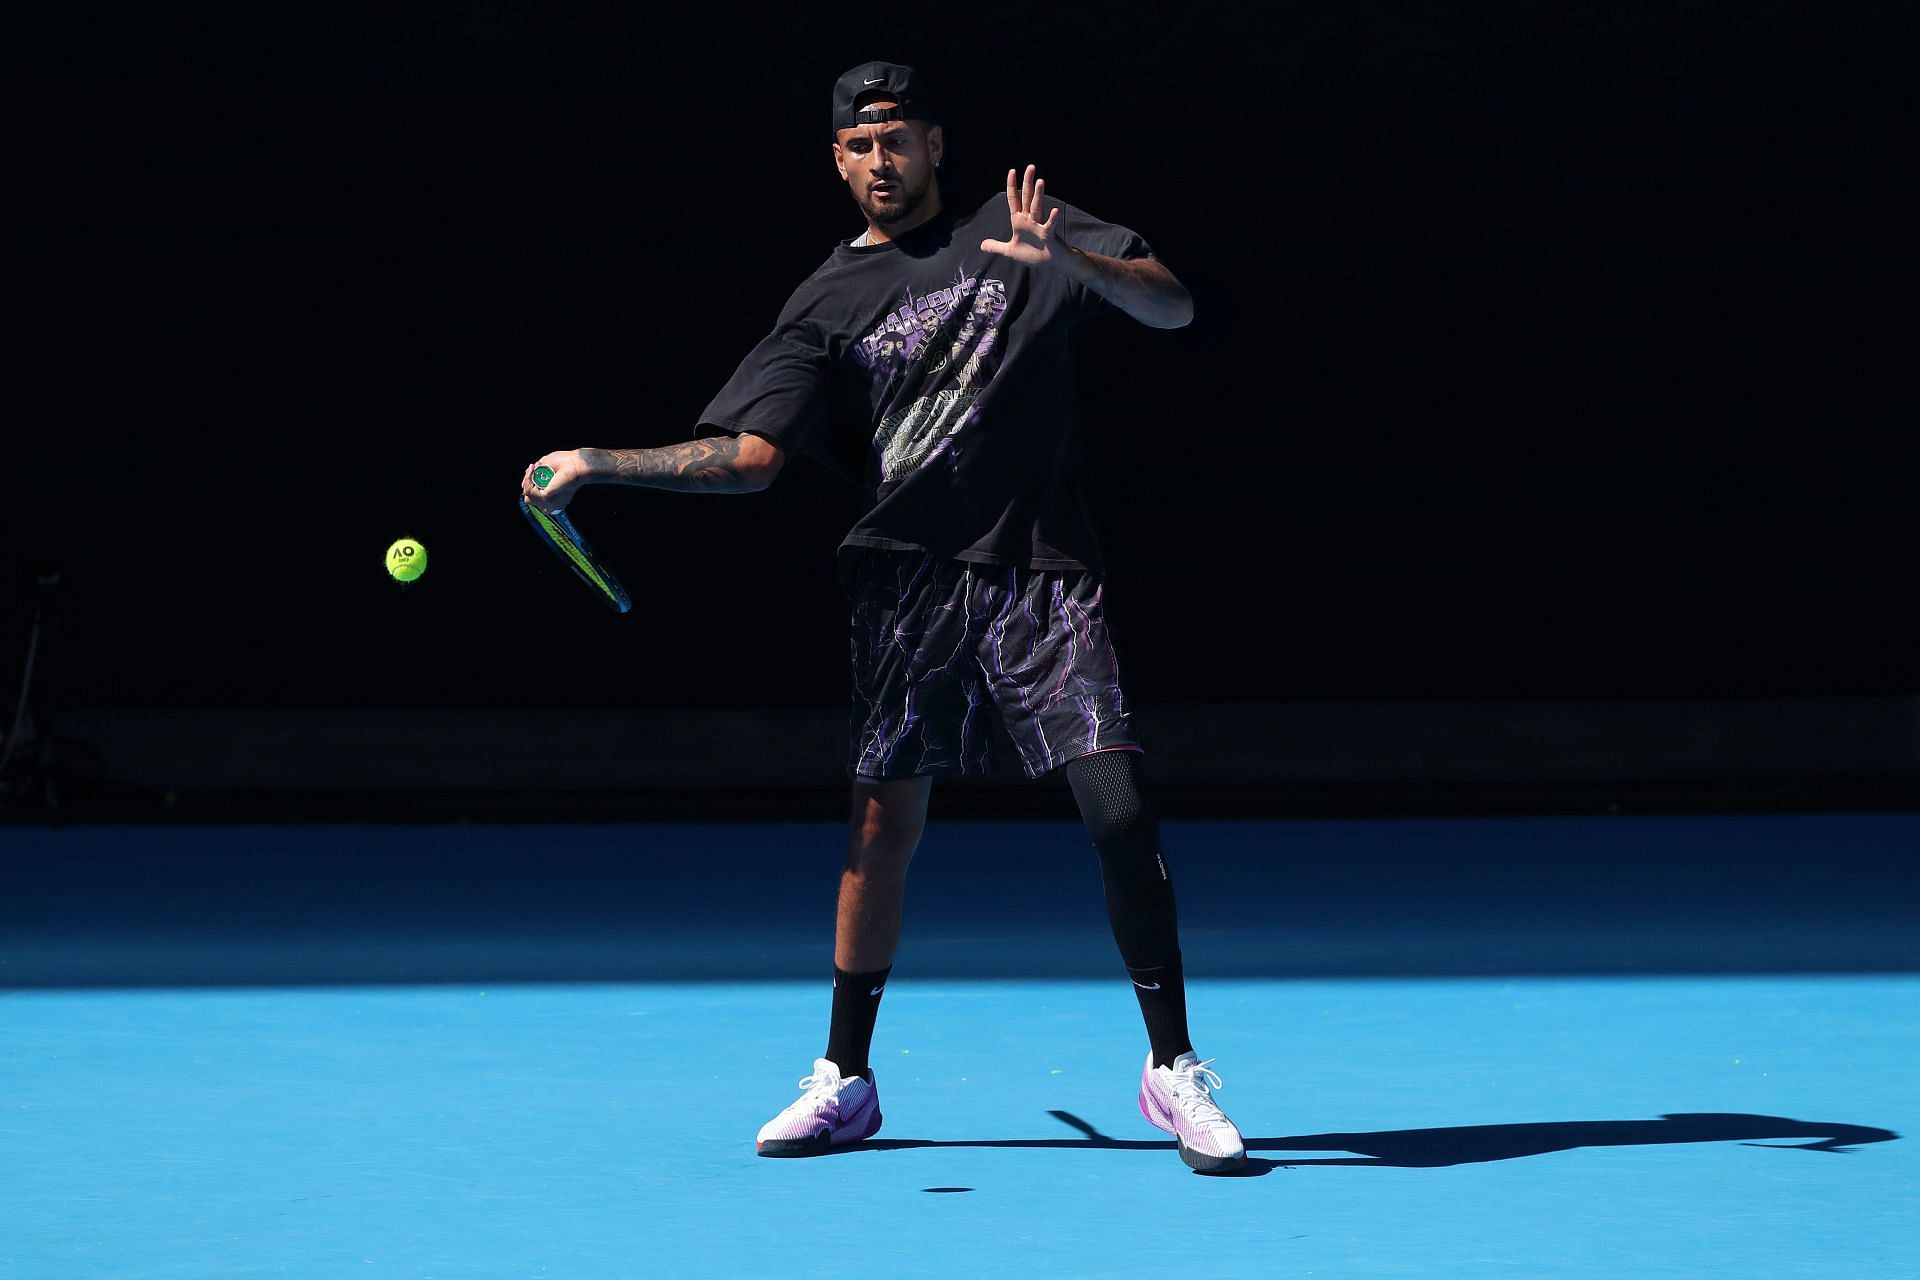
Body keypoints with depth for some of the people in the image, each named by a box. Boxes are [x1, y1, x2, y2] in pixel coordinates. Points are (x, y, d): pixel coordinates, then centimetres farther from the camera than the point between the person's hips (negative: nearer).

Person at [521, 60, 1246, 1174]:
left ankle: (1174, 1072, -1)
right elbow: (750, 455, 4)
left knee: (1121, 812, -11)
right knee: (885, 822, 1)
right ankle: (846, 1080, 16)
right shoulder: (830, 300, 9)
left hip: (1045, 579, -2)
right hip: (909, 577, 2)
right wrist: (597, 465, -6)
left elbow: (1173, 306, -3)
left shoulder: (1025, 234, 6)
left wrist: (1068, 258, -22)